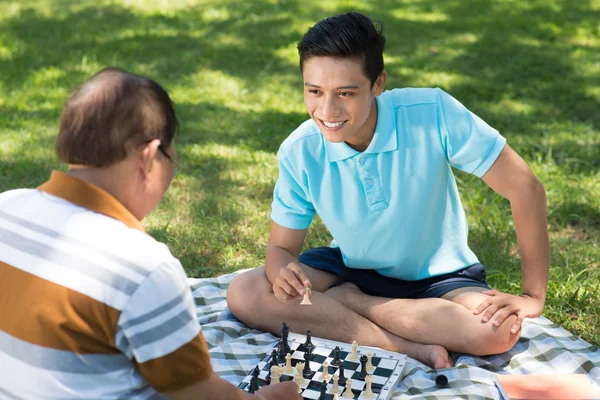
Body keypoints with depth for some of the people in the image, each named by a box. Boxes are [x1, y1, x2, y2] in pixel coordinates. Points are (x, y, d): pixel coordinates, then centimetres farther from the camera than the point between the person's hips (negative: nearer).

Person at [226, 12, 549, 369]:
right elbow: (281, 247, -6)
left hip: (439, 277, -2)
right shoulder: (299, 153, -17)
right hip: (352, 268, 2)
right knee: (245, 295, -21)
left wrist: (534, 296, -18)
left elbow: (525, 188, -20)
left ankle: (342, 301, -16)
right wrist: (283, 273, -31)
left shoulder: (433, 113, -26)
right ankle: (411, 347, -23)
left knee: (499, 329, -33)